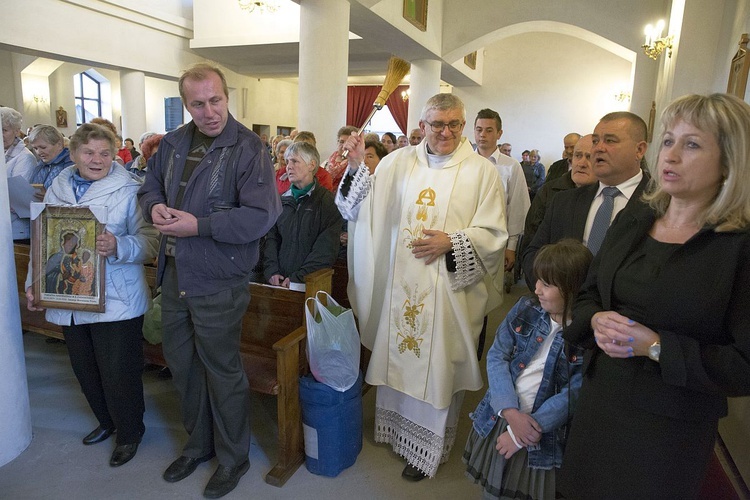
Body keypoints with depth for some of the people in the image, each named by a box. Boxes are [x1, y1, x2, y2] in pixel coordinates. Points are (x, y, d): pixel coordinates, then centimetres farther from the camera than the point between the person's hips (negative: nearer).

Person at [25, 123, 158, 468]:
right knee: (85, 371, 19)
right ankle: (106, 421, 43)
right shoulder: (56, 190, 9)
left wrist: (118, 247, -32)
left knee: (118, 374, 3)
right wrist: (34, 283, 11)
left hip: (115, 301, -5)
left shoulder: (128, 190, -8)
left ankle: (130, 432, 27)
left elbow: (150, 240, -15)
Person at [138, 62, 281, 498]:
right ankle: (199, 443, 44)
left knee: (223, 372, 8)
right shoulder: (173, 143, 7)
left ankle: (233, 458, 32)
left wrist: (198, 225, -24)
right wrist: (155, 207, -5)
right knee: (181, 363, 20)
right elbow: (150, 186, 18)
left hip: (218, 283, -7)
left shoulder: (248, 148, -15)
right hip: (174, 276, 7)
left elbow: (262, 214, -24)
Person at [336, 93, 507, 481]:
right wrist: (357, 166, -10)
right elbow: (361, 208, 3)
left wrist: (452, 243, -18)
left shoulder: (481, 171, -3)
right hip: (400, 285, 3)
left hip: (449, 289, -2)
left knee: (437, 365, 9)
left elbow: (494, 234, -5)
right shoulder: (399, 162, 3)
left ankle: (427, 447, 31)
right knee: (397, 357, 16)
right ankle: (397, 427, 41)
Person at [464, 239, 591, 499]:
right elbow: (496, 356, -5)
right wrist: (510, 412, -18)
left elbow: (573, 395, -17)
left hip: (541, 432, -4)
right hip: (499, 417, 4)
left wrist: (521, 434, -18)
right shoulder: (524, 310, -3)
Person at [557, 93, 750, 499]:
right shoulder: (633, 220, 1)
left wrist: (658, 347, -23)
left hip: (671, 429, -4)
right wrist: (597, 320, -12)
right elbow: (588, 294, 9)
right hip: (599, 404, 5)